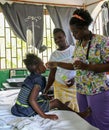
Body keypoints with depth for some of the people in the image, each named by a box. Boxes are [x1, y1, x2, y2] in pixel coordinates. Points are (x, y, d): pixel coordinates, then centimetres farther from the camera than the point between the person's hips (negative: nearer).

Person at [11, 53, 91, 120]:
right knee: (56, 102, -1)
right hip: (27, 110, -9)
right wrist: (45, 116, -27)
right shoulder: (39, 79, -17)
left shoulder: (30, 77, 9)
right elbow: (32, 100, -28)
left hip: (20, 107, 9)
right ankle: (79, 115, 11)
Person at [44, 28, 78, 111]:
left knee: (78, 111, -2)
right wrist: (45, 90, 2)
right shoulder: (54, 55, 3)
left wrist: (75, 78, -18)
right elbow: (52, 74, 7)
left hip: (75, 85, -1)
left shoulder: (75, 50, -4)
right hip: (60, 87, 2)